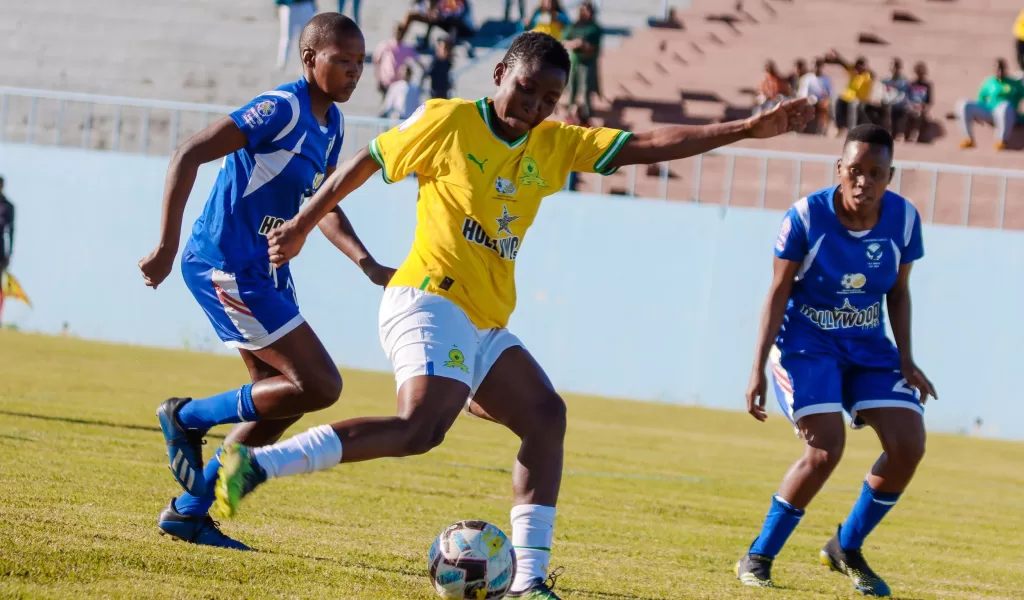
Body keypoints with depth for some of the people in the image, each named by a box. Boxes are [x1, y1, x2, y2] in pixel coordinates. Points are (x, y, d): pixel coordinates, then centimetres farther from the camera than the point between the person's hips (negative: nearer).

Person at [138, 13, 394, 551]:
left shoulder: (331, 124, 9)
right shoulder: (282, 109, -19)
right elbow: (188, 155, -22)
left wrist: (368, 266, 7)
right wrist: (167, 247, -24)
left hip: (265, 271, 10)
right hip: (226, 266, -10)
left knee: (278, 398, 13)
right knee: (319, 385, -13)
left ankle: (190, 511, 22)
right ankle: (188, 418, 3)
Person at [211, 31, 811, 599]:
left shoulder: (554, 144, 11)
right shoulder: (447, 121, -4)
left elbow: (650, 144, 6)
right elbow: (366, 163, 6)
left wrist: (747, 129, -1)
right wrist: (301, 226, 11)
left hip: (486, 326, 8)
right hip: (429, 302, -8)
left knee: (546, 417, 3)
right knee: (422, 425, -28)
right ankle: (258, 463, -33)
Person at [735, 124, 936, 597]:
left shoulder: (903, 219, -8)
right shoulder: (806, 217, -18)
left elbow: (898, 292, 6)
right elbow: (778, 294, -12)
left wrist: (905, 359, -3)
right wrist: (759, 369, -15)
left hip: (868, 346, 5)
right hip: (806, 344, -5)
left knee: (908, 446, -9)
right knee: (825, 450, -21)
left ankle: (847, 548, 12)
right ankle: (758, 557, -3)